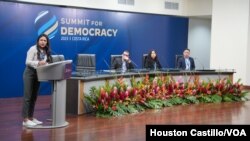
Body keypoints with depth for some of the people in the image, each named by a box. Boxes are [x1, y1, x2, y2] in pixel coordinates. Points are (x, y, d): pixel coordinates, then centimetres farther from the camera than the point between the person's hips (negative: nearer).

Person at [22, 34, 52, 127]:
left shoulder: (46, 52, 7)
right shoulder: (33, 49, -12)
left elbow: (45, 63, 8)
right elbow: (28, 62, -19)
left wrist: (45, 64, -14)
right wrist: (38, 63, -31)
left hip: (38, 74, 7)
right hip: (30, 73, -7)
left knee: (34, 97, 11)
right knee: (27, 97, -7)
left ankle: (31, 117, 19)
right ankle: (25, 120, -7)